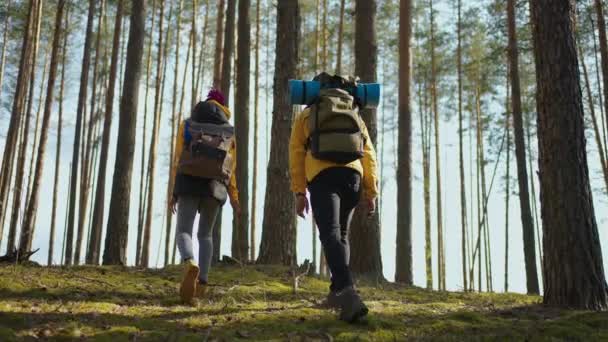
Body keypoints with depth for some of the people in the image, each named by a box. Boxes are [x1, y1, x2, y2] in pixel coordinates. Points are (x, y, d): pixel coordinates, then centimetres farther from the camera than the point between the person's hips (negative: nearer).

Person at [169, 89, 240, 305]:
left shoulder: (187, 125, 11)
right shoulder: (228, 132, 14)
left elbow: (178, 160, 3)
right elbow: (231, 168, 6)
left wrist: (174, 192, 3)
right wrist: (234, 198, 9)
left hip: (189, 183, -2)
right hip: (215, 186, 2)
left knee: (184, 232, -2)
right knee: (205, 234, 16)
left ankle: (190, 265, -34)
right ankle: (202, 283, 6)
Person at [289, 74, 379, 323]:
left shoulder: (306, 115, 21)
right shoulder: (355, 116, 27)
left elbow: (296, 153, 8)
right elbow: (368, 155, 16)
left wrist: (299, 192, 4)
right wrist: (371, 192, 12)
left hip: (322, 176, -3)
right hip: (352, 175, 3)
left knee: (331, 234, -15)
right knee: (341, 233, 19)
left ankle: (347, 291, -37)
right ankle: (337, 291, 17)